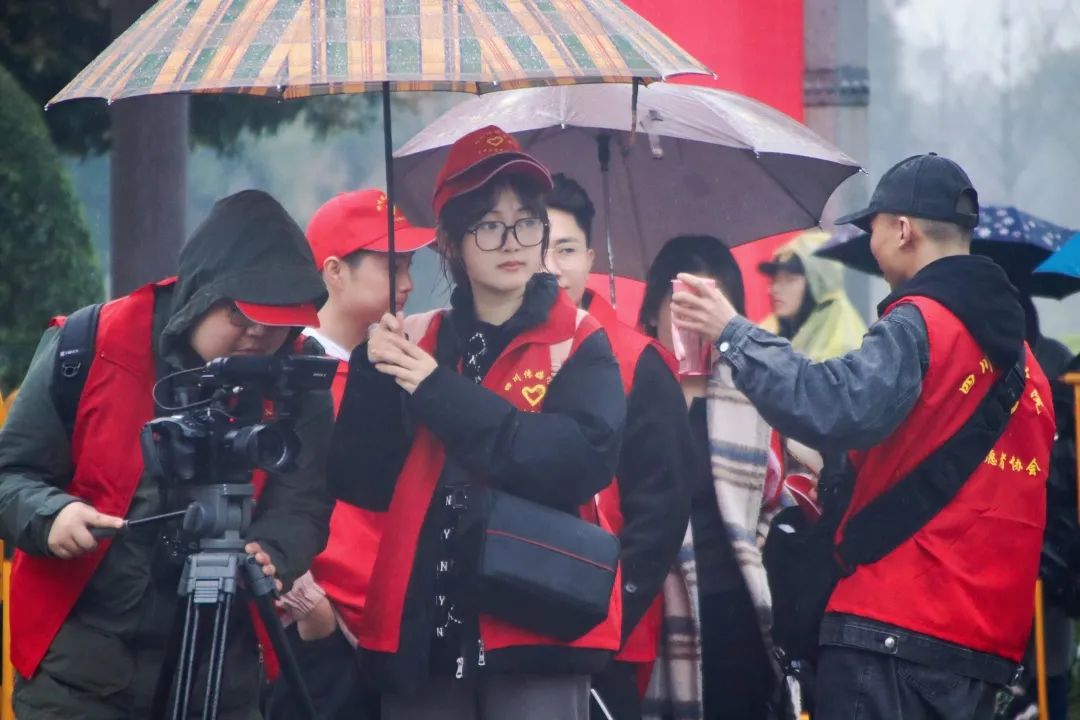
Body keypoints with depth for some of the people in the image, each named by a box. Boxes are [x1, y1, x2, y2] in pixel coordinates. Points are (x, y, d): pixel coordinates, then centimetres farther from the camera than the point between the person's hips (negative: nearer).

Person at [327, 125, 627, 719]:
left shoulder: (580, 345, 3)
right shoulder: (415, 344, 12)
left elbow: (586, 460, -15)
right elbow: (362, 484, 5)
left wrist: (441, 393, -13)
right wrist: (372, 372, -9)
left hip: (536, 628, -3)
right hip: (421, 630, 3)